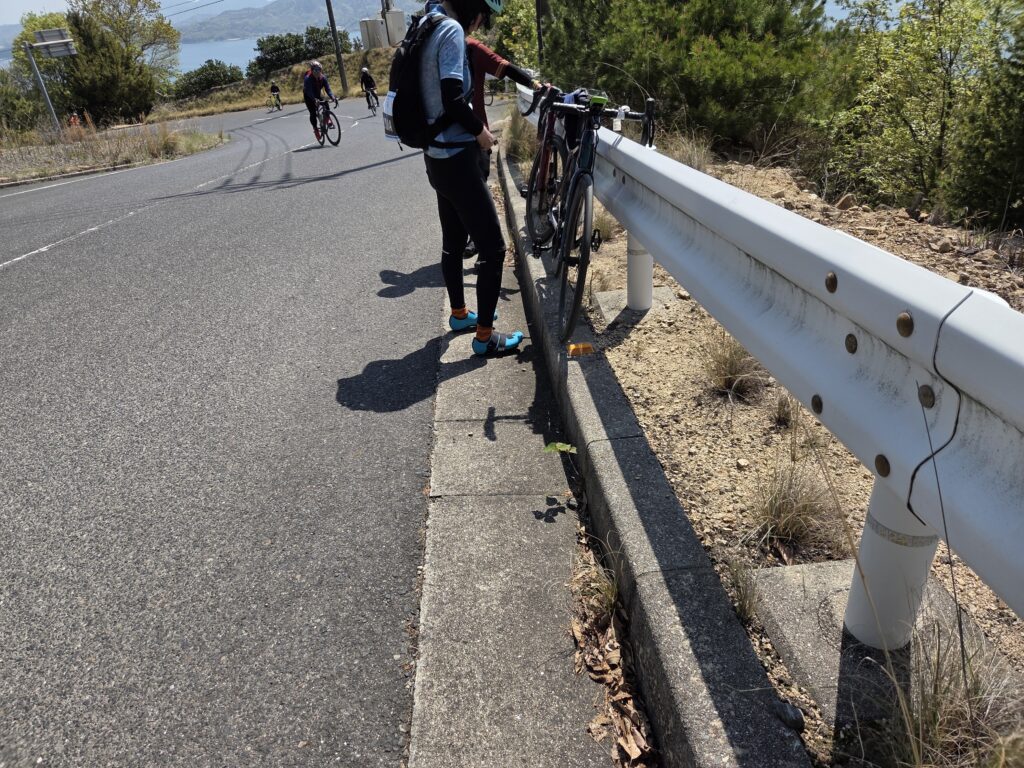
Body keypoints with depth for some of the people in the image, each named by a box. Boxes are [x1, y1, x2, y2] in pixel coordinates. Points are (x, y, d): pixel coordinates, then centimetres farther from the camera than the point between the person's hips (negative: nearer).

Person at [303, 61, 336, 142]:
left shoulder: (323, 77, -17)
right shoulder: (308, 79, -30)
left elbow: (328, 88, -24)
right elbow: (309, 92, -39)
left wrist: (333, 97, -41)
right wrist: (315, 100, -56)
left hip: (317, 94, 4)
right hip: (308, 96, -4)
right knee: (313, 112, -13)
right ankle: (315, 129, 0)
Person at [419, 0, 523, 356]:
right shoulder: (452, 30, -16)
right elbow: (453, 99, -26)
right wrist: (480, 130, -10)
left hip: (438, 156, 10)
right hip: (456, 160, -10)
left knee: (453, 241, 21)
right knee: (492, 248, -4)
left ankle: (459, 314, 37)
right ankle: (485, 336, 4)